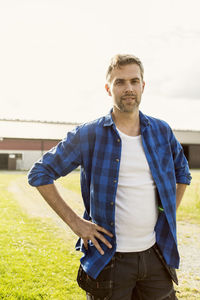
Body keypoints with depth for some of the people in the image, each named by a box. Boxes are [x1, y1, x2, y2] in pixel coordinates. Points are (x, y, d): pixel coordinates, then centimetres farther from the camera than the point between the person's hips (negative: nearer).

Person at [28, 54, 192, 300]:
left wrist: (169, 214, 10)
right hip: (109, 259, -3)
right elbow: (39, 174, -4)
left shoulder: (161, 131, 3)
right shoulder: (88, 135, -8)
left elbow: (182, 173, 20)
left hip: (155, 255, 4)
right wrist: (74, 222, -9)